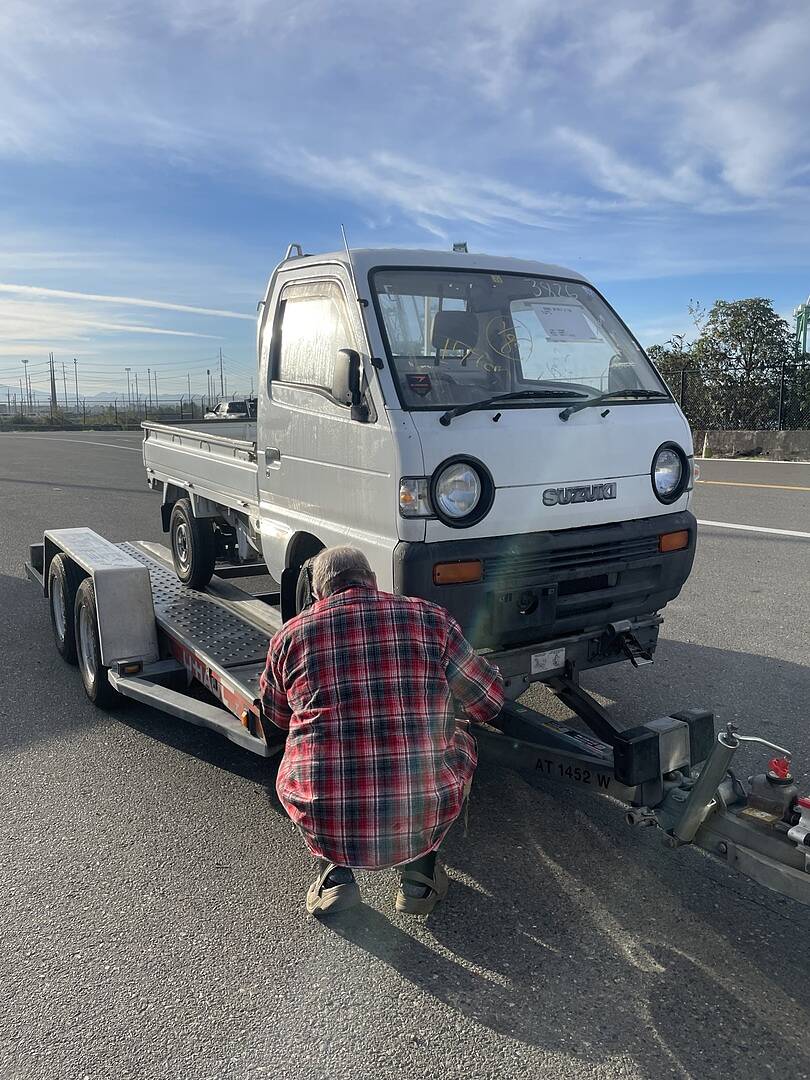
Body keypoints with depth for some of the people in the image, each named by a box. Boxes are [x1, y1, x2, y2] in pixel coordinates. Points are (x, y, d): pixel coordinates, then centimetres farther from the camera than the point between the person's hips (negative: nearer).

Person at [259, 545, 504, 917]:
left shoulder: (290, 635, 3)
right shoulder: (431, 618, 2)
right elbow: (490, 700, 13)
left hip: (325, 828, 1)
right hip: (422, 819, 0)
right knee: (459, 743, 28)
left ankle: (334, 873, 18)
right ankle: (419, 871, 22)